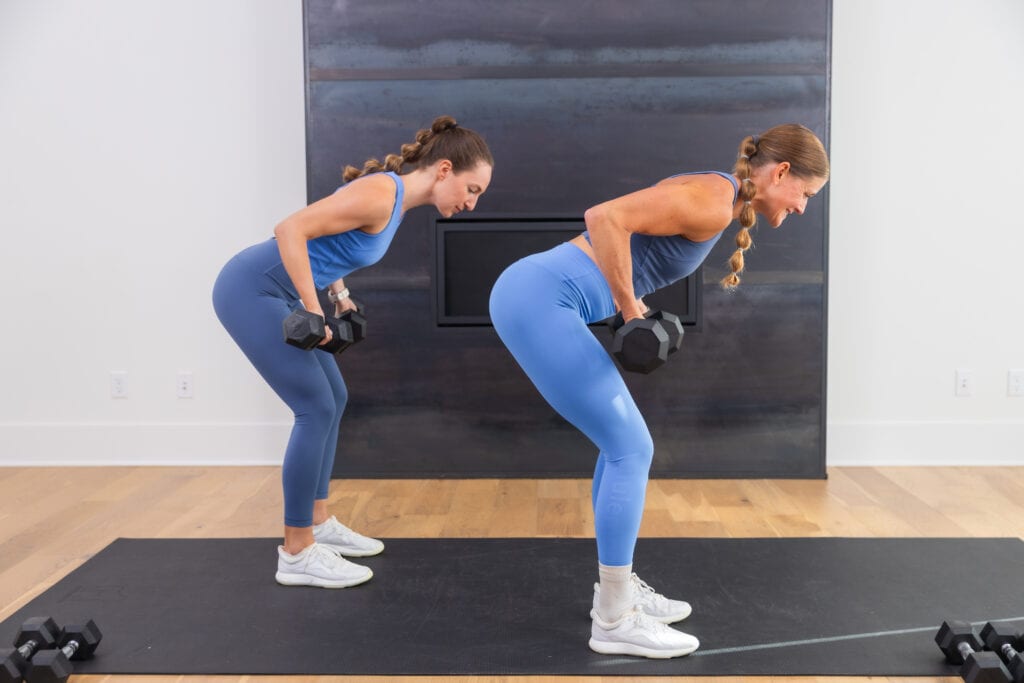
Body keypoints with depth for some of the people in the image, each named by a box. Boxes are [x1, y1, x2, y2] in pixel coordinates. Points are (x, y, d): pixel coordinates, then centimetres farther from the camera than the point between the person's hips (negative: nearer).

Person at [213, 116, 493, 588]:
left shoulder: (396, 197, 8)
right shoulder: (381, 195, -21)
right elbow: (290, 230, -27)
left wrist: (339, 294, 16)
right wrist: (314, 312, -24)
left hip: (271, 292, 10)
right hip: (250, 290, -10)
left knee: (332, 399, 13)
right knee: (316, 408, -8)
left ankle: (317, 523, 24)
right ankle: (297, 553, 2)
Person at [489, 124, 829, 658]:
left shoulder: (711, 195, 18)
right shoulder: (715, 201, -12)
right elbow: (605, 218, -24)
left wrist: (630, 306, 14)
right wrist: (631, 309, -14)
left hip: (535, 295, 10)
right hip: (540, 300, -10)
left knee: (623, 443, 15)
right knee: (631, 449, -4)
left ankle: (617, 589, 26)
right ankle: (614, 619, 6)